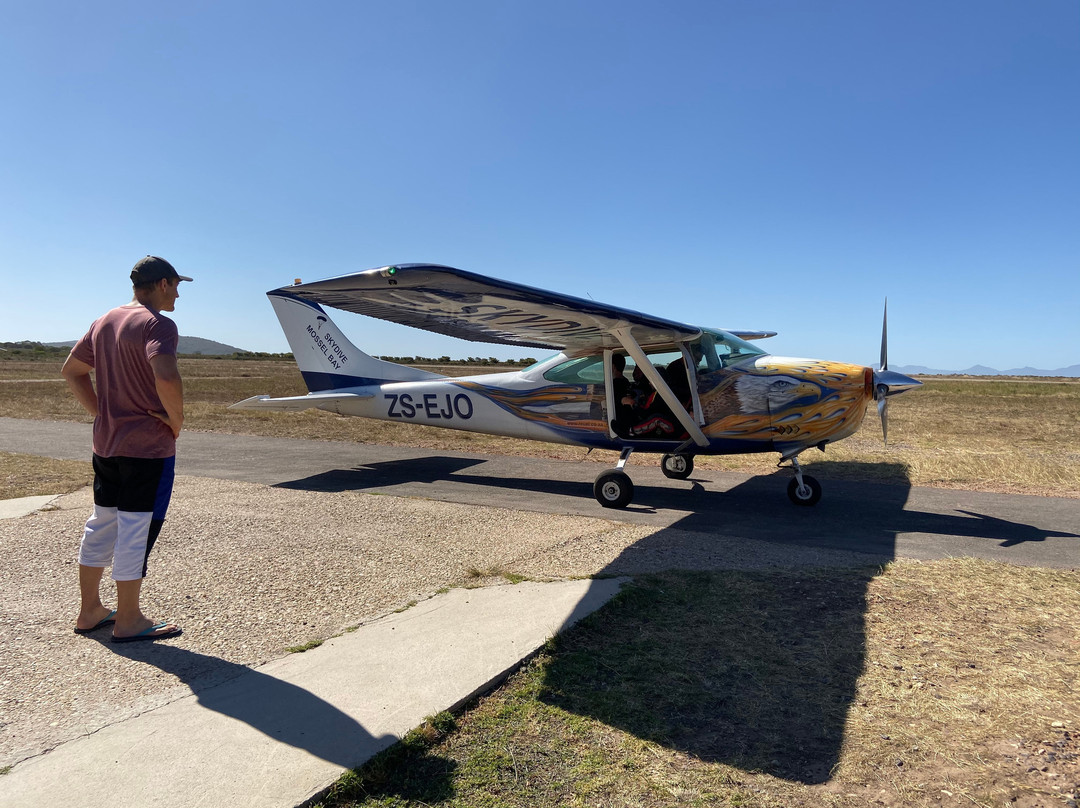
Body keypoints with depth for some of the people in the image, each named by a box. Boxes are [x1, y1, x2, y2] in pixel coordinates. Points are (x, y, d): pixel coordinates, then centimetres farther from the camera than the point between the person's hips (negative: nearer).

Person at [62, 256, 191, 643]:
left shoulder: (104, 322, 12)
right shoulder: (157, 324, -15)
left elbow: (71, 371, 19)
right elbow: (166, 376, -32)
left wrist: (101, 413, 14)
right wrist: (176, 421, -17)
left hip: (105, 443, 9)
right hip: (149, 446, -9)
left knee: (102, 523, 18)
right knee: (136, 528, 0)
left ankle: (89, 610, 30)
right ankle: (128, 621, 12)